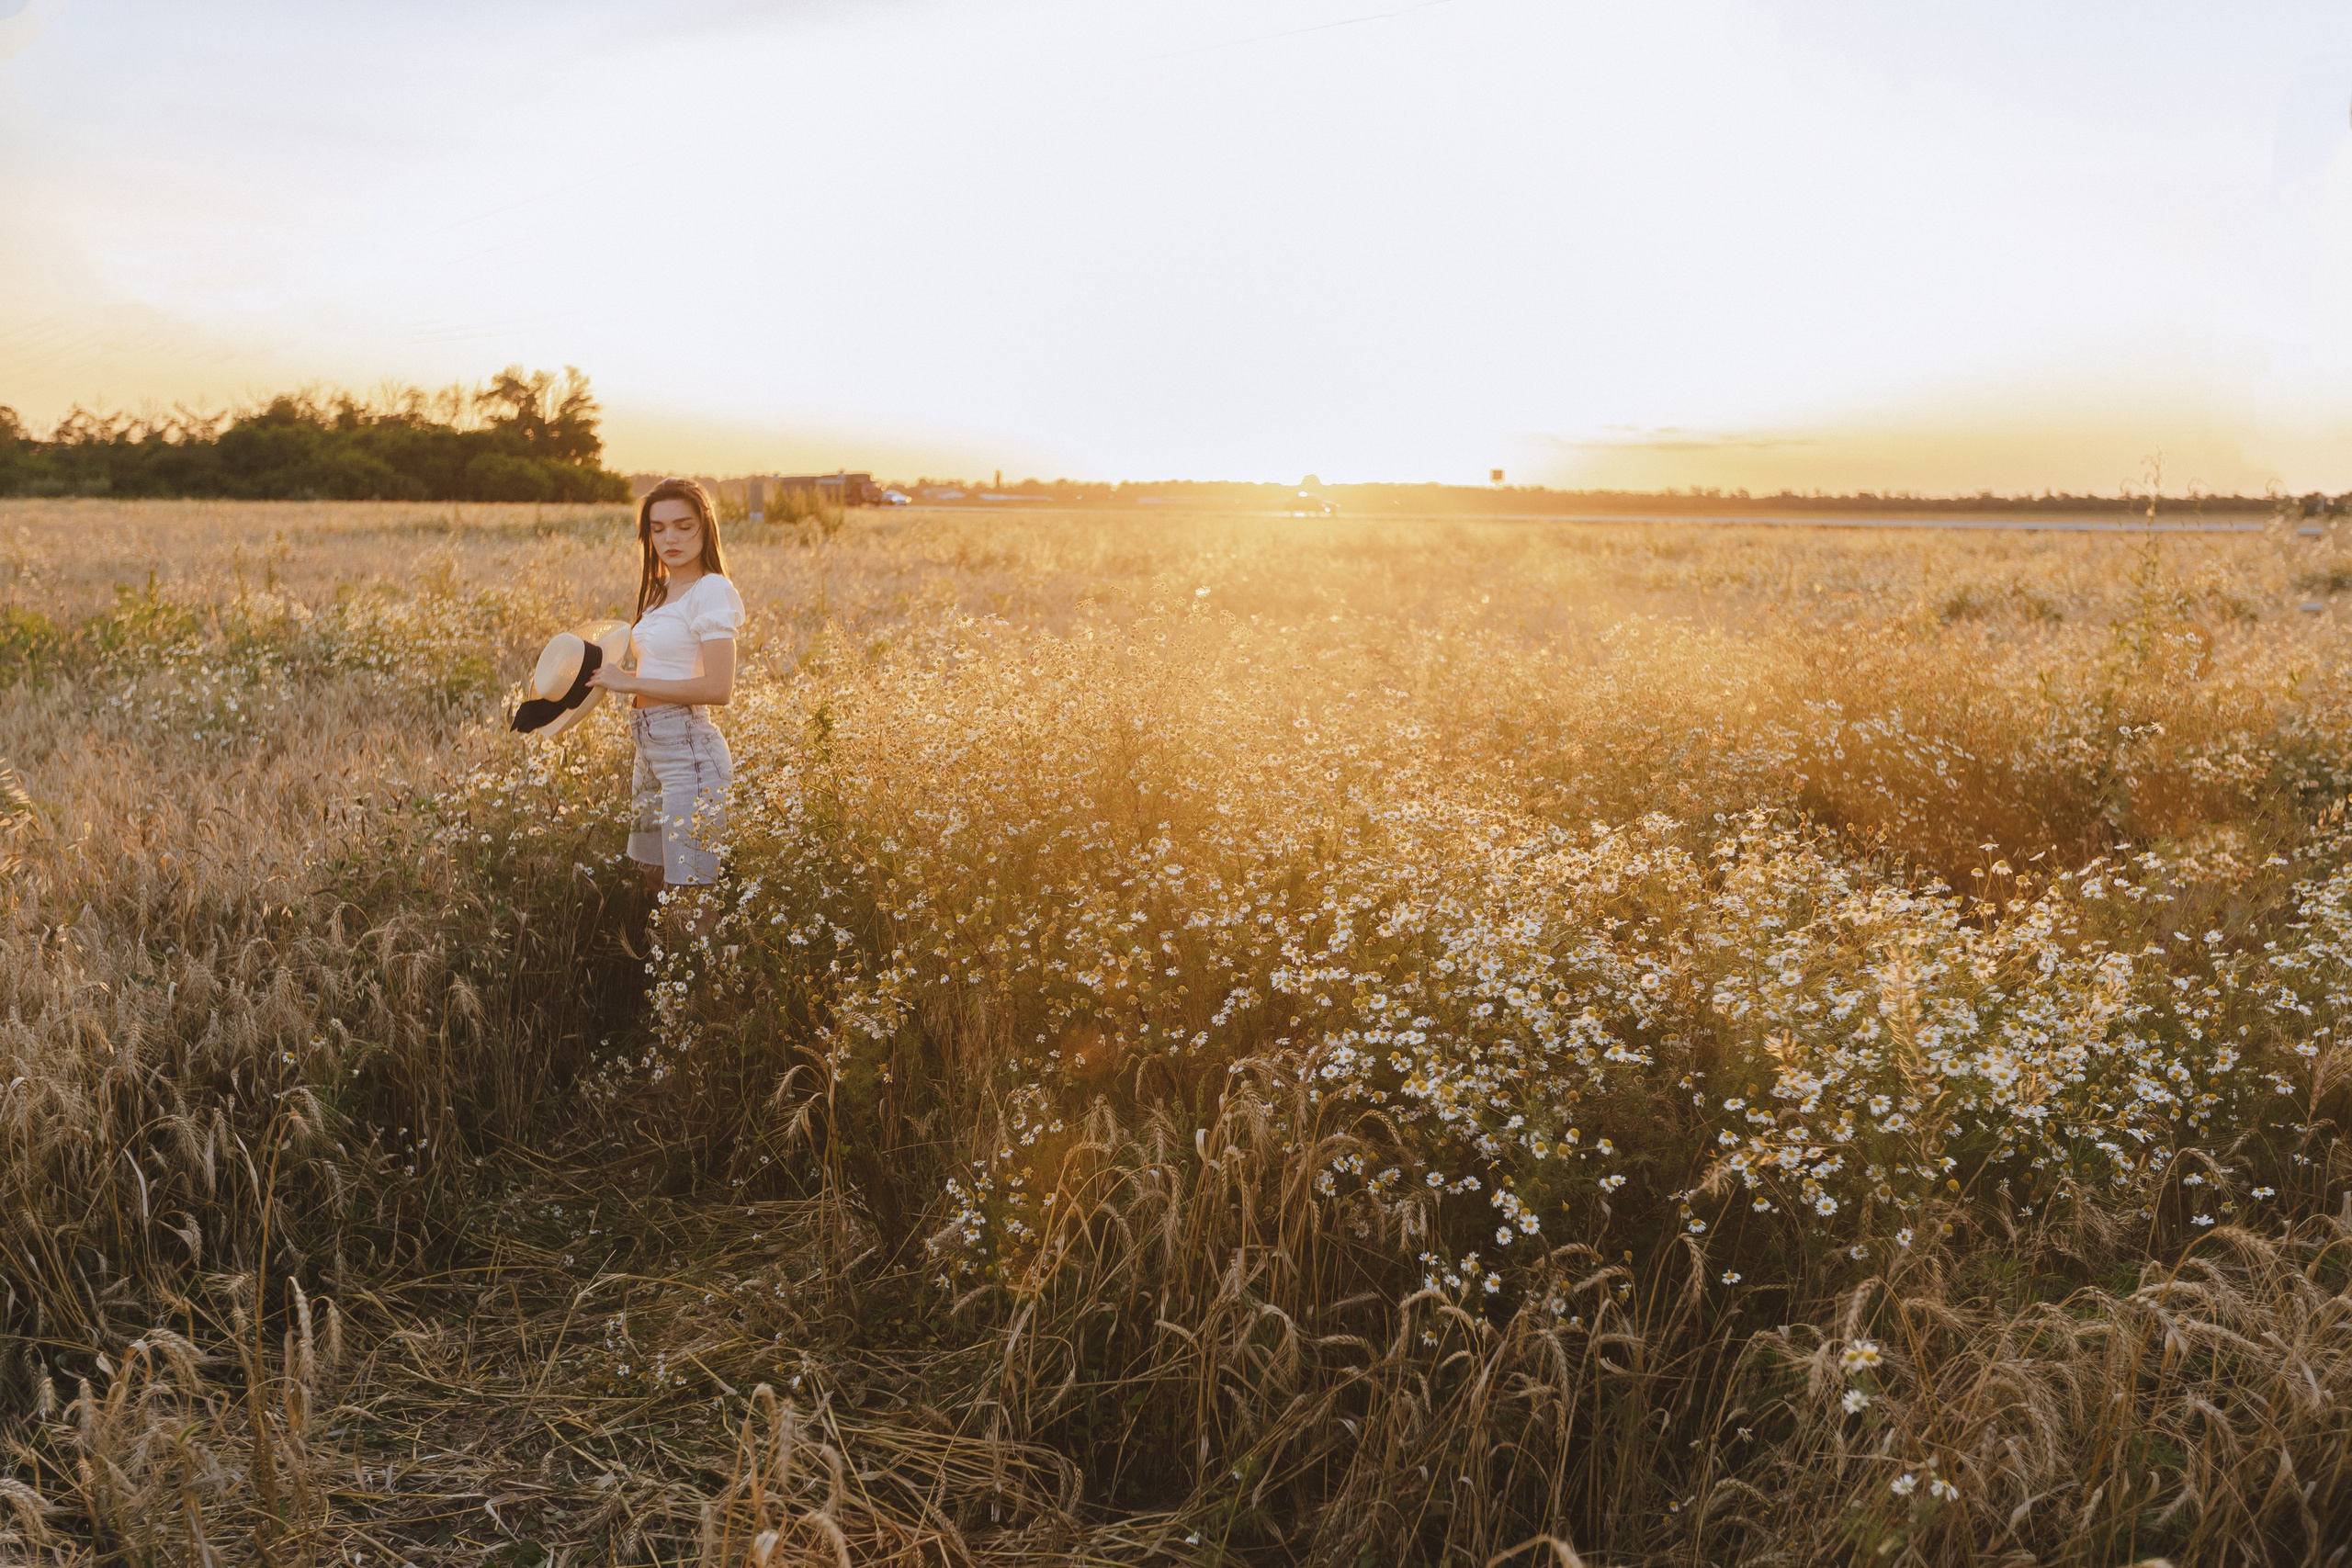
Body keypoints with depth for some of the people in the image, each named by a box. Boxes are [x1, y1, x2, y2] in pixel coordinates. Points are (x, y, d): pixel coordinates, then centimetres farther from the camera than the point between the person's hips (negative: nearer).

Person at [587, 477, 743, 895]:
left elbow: (718, 688, -21)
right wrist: (611, 675, 1)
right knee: (653, 878, 18)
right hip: (650, 747, 9)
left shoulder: (711, 590, -12)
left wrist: (631, 683, -16)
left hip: (690, 750, -9)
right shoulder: (661, 590, 14)